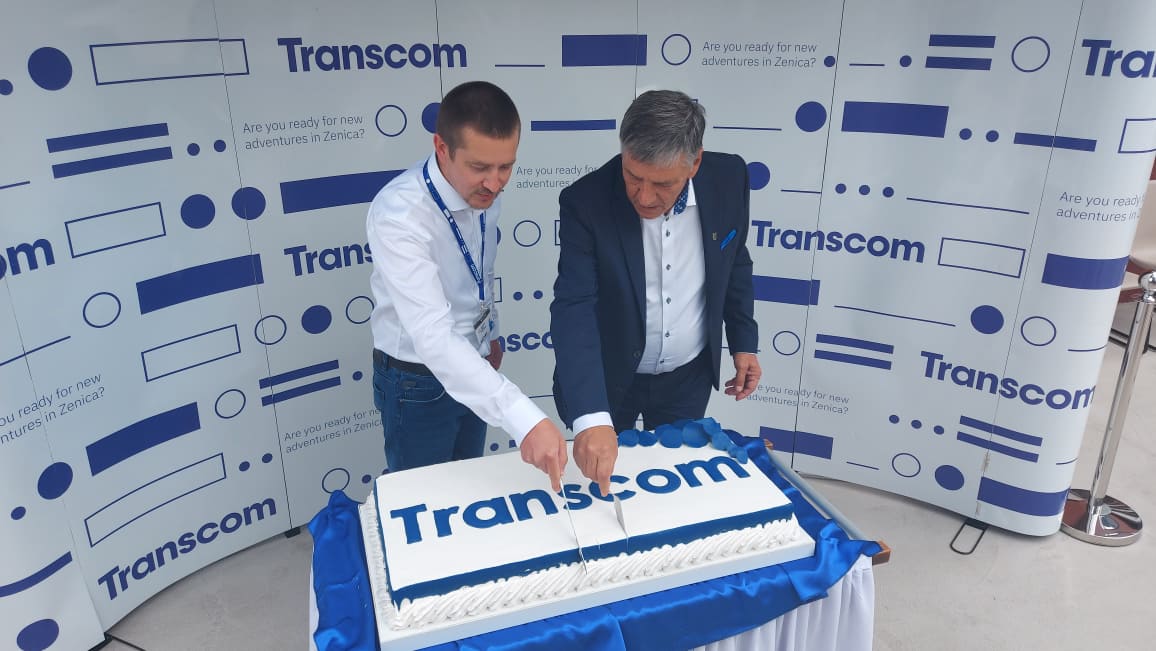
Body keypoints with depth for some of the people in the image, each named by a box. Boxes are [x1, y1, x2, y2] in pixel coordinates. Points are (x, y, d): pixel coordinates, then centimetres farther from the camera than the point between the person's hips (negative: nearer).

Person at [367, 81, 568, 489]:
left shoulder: (482, 191, -11)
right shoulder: (398, 214, -33)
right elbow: (432, 335, -43)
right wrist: (524, 419, -51)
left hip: (471, 366, 6)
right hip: (418, 381, -6)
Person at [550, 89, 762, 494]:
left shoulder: (728, 179, -16)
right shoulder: (586, 202, -26)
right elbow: (574, 310, -33)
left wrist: (744, 343, 4)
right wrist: (591, 418, -43)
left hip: (689, 375, 3)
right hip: (609, 377, -2)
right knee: (598, 478, 19)